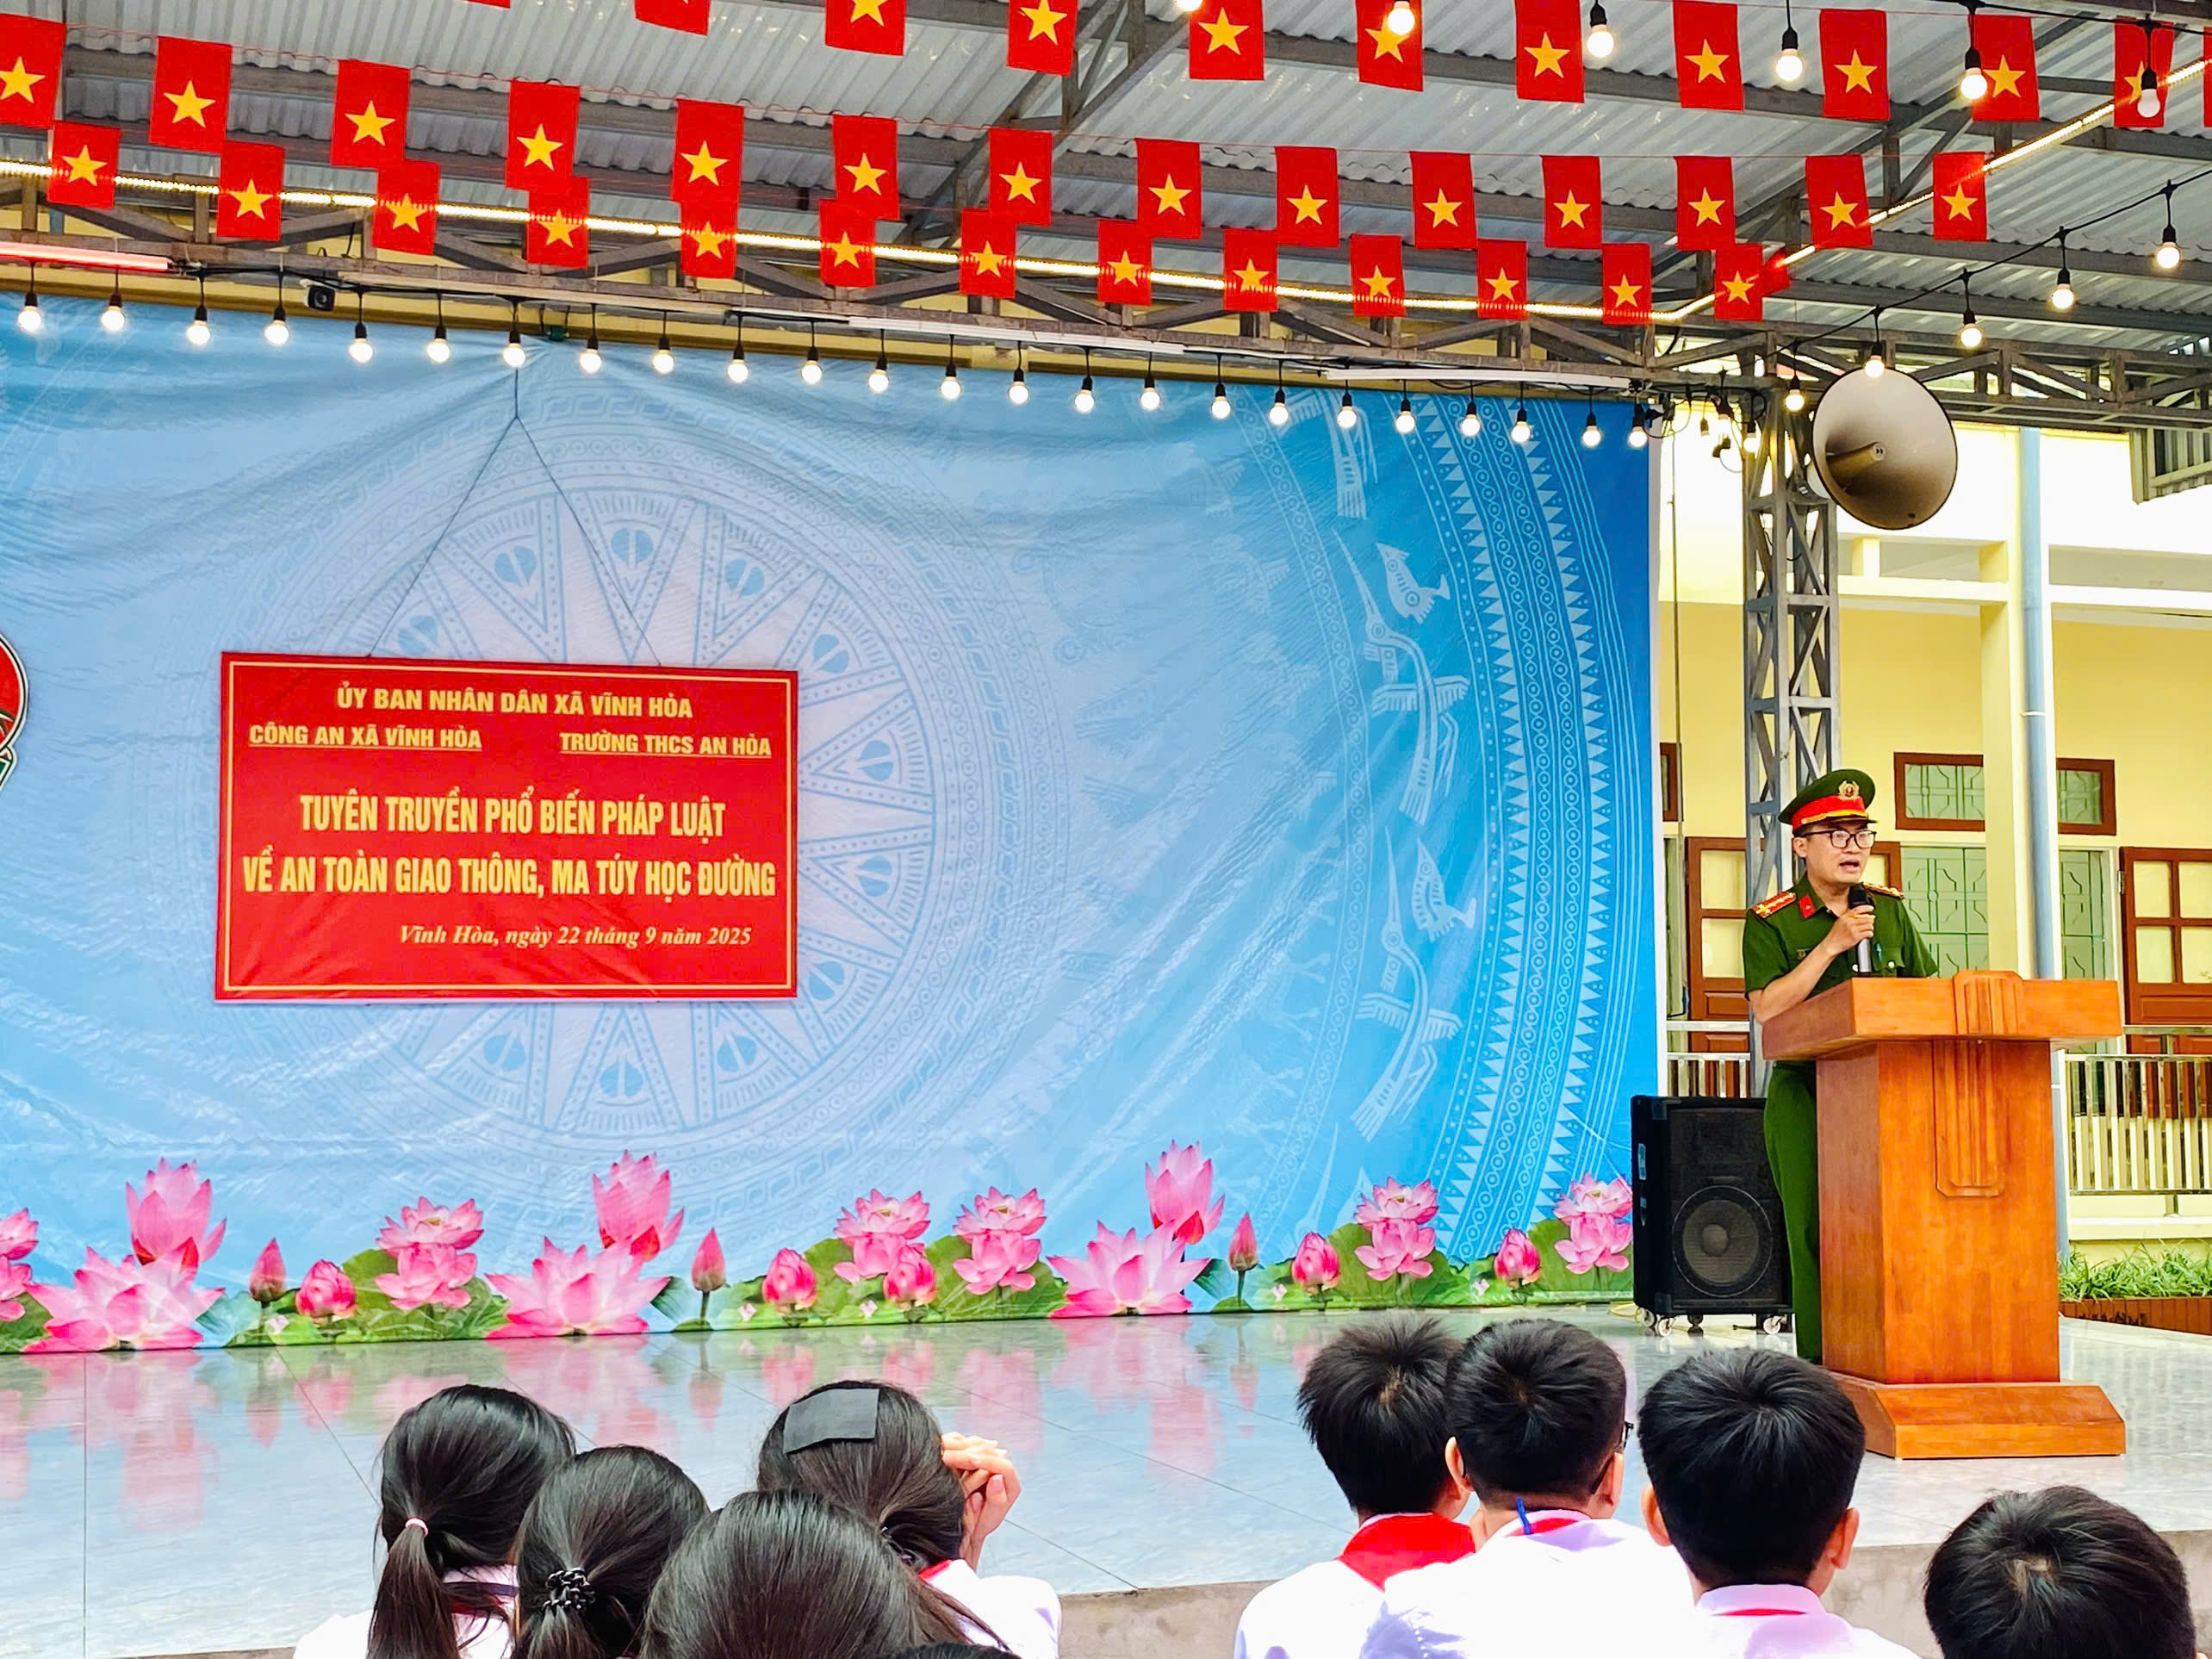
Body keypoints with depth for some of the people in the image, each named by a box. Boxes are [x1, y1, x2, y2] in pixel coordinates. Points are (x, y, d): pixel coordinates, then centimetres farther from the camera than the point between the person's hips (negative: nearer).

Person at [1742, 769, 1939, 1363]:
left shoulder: (1889, 909, 13)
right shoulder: (1772, 920, 0)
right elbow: (1765, 1008, -11)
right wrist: (1832, 946, -14)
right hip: (1806, 1096, -3)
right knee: (1816, 1233, -6)